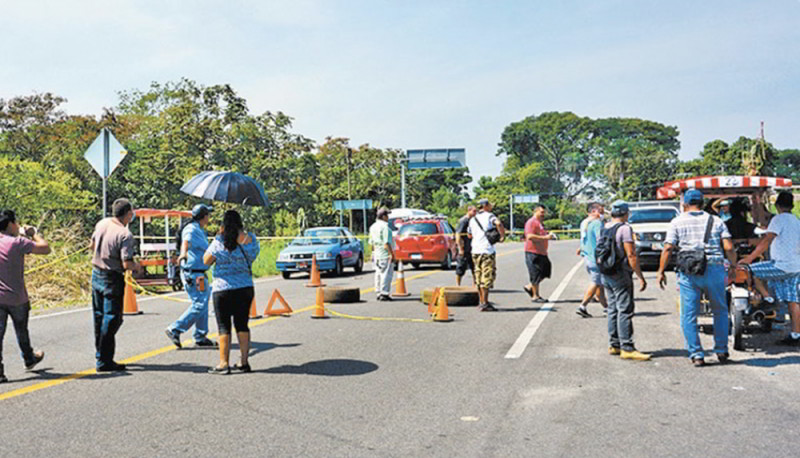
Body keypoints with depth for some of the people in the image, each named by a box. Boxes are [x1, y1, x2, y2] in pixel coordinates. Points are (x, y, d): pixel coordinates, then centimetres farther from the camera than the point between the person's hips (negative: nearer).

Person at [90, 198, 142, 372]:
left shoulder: (102, 223, 2)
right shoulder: (125, 234, -22)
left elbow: (92, 245, 17)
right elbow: (126, 264, -24)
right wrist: (137, 267, -4)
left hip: (96, 274, 8)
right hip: (112, 279, -8)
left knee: (99, 317, 18)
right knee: (112, 320, -1)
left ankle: (100, 354, 30)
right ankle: (104, 361, 2)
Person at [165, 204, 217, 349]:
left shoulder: (200, 230, 17)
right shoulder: (192, 229, -16)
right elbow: (186, 241, -38)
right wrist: (183, 254, -58)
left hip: (199, 274, 11)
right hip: (192, 274, -11)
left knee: (202, 303, 15)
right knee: (199, 304, -12)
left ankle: (201, 338, 23)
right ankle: (174, 330, -6)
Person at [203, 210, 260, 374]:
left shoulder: (220, 242, -13)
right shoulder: (251, 239, 0)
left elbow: (206, 261, -3)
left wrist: (218, 237, 0)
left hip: (223, 289, -4)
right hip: (246, 288, 4)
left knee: (224, 326, 3)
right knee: (242, 324, 12)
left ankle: (224, 364, 5)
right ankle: (244, 362, 15)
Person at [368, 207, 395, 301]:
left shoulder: (373, 226, 11)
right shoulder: (384, 226, -16)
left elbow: (371, 242, 15)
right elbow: (386, 243, -20)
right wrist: (392, 254, -16)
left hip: (377, 254, 9)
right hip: (385, 254, -9)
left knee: (378, 274, 14)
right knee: (386, 274, -5)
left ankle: (378, 293, 18)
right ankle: (384, 294, -6)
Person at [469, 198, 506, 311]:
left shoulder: (473, 219, 17)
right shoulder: (489, 216, -3)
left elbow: (470, 234, 26)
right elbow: (498, 224, -22)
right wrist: (502, 235, -11)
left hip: (475, 251, 7)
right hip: (487, 250, -7)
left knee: (479, 276, 13)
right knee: (487, 276, -5)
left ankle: (481, 301, 18)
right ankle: (484, 303, -8)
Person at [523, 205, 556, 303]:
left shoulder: (539, 223, 21)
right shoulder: (531, 222, -11)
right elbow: (530, 236, -24)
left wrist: (549, 236, 15)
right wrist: (545, 237, -24)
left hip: (541, 252, 10)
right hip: (533, 252, -10)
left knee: (545, 272, 11)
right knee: (536, 274, -4)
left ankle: (529, 287, 22)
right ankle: (535, 296, 6)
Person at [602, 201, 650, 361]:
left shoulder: (604, 229, 12)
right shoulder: (624, 228, -12)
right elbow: (631, 255, -17)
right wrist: (641, 277, -15)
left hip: (606, 275, 8)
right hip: (620, 275, -8)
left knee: (613, 310, 12)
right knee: (625, 311, -7)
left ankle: (614, 345, 16)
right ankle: (627, 348, -8)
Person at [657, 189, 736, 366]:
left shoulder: (677, 222, 4)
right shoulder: (716, 221, 9)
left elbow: (668, 248, -4)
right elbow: (729, 247, 0)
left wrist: (661, 271, 2)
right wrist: (735, 266, 12)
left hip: (688, 272, -2)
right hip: (714, 268, 2)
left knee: (689, 316, 5)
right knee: (720, 312, 19)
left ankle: (696, 355, 5)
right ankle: (721, 351, 22)